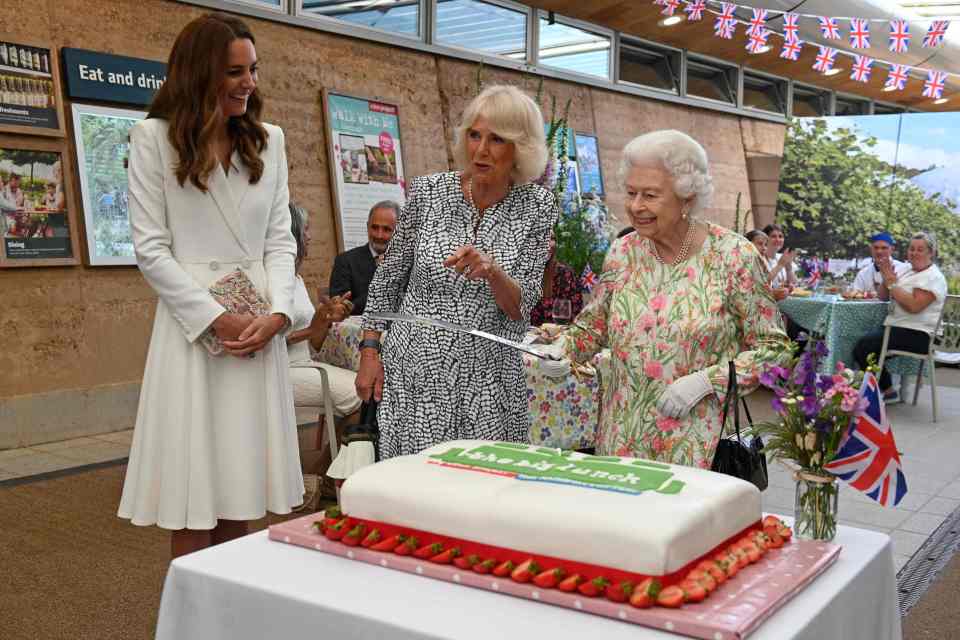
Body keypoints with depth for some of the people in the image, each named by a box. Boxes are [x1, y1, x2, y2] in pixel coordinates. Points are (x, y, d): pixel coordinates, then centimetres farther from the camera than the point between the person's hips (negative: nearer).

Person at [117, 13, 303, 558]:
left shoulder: (269, 140, 11)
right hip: (193, 325, -3)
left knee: (241, 496, 7)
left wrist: (277, 313, -8)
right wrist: (217, 318, -12)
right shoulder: (155, 138, 0)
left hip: (261, 327, 4)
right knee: (194, 504, 0)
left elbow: (280, 240, 8)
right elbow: (150, 248, -5)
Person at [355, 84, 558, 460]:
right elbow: (388, 278, 7)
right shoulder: (429, 192, -3)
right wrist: (369, 351, 3)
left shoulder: (537, 208, -3)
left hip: (487, 383, 0)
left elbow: (521, 306, -7)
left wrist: (491, 270, -26)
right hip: (414, 373, 0)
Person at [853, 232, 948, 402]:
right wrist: (887, 278, -3)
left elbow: (914, 305, -23)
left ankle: (887, 390, -3)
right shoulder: (908, 272, 17)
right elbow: (883, 297, 16)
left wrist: (892, 283, -18)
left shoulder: (933, 277, -10)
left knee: (864, 345, -19)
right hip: (897, 327, 9)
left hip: (916, 335, -9)